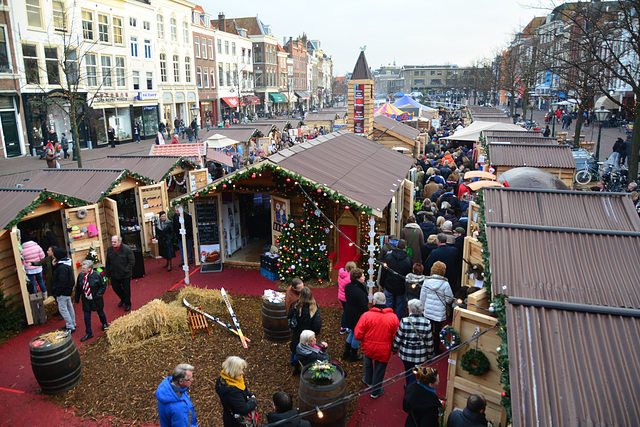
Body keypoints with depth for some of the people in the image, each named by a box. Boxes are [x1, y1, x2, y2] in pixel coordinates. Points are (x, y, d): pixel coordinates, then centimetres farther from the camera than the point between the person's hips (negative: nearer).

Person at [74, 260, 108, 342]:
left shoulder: (97, 275, -19)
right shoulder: (80, 275, -8)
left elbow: (103, 286, -10)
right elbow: (78, 288, 5)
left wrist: (97, 295, -19)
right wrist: (77, 298, 7)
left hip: (96, 299, -3)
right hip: (86, 300, 3)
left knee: (100, 313, 18)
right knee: (86, 317, 5)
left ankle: (105, 324, 47)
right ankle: (89, 333, 19)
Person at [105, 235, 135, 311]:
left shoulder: (127, 249, -15)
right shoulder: (109, 249, 1)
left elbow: (132, 261, -12)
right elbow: (108, 263, 9)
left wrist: (126, 270, -19)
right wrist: (107, 273, 9)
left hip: (125, 275, -5)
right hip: (114, 275, 5)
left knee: (126, 290, 7)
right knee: (115, 288, 16)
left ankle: (127, 304, 28)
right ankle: (123, 299, 44)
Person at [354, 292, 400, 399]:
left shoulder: (366, 315, -19)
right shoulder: (393, 317, -14)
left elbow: (358, 335, -14)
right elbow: (396, 337, -7)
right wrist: (394, 349, 12)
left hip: (368, 347, 1)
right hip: (383, 351, -1)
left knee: (368, 363, 29)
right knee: (379, 369, 18)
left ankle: (368, 381, 54)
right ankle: (375, 391, 34)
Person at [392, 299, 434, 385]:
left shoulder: (404, 321, -18)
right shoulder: (427, 323, -13)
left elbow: (398, 338, -8)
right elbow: (429, 342, -4)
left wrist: (395, 349, 11)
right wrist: (430, 355, 11)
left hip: (405, 354, 1)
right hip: (420, 356, -1)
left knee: (408, 371, 24)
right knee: (414, 375, 16)